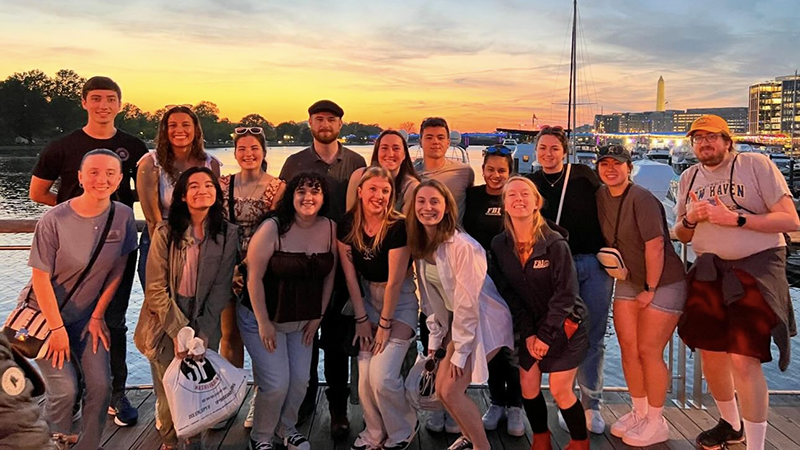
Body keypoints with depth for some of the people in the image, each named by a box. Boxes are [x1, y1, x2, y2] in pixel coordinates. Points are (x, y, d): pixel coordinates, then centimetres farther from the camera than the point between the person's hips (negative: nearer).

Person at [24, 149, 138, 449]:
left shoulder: (123, 216, -10)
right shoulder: (54, 220, -20)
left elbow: (117, 270, -2)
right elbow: (41, 278, -15)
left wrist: (98, 315, -2)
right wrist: (57, 329, -13)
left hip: (87, 315, 3)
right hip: (44, 313, -3)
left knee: (100, 386, -5)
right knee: (65, 390, -10)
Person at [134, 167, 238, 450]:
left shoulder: (228, 234, -4)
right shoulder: (165, 232, -8)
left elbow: (220, 288, -3)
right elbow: (156, 288, -9)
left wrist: (202, 333, -10)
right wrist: (179, 331, -15)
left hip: (204, 325, 1)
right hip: (166, 324, -1)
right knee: (168, 395, 7)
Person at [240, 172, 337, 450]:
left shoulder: (330, 229, -4)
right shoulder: (272, 229, -18)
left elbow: (329, 276, 3)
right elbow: (255, 278, -17)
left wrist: (317, 317, 3)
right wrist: (264, 323, -15)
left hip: (302, 321, 5)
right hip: (263, 318, -4)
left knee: (300, 380, 7)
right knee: (277, 383, -4)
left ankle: (286, 427, 36)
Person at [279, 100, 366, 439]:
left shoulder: (356, 163, 5)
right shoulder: (295, 163, 6)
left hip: (343, 261, -1)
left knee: (337, 337, 4)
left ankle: (338, 407, 17)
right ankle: (305, 396, 29)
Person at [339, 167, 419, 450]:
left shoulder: (398, 227, -22)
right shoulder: (348, 225, -7)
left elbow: (394, 281, -18)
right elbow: (350, 275, -3)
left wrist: (385, 324, -12)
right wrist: (361, 318, -2)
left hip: (400, 301, -4)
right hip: (368, 298, 5)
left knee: (382, 377, -12)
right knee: (365, 377, 1)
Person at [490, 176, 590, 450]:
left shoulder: (555, 243, -18)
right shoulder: (499, 245, -6)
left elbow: (565, 294, -17)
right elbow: (507, 293, -4)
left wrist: (546, 335, -17)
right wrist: (528, 333, -9)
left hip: (564, 326, -4)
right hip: (530, 327, 4)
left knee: (559, 390, -2)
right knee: (528, 386, 4)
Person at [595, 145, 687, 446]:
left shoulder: (642, 199, -21)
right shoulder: (601, 196, 1)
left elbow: (655, 246, -22)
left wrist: (650, 289, -17)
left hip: (663, 283, -7)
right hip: (628, 282, 7)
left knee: (649, 351, -5)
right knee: (628, 349, 8)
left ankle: (656, 422, 13)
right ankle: (639, 413, 26)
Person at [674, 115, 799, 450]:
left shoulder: (756, 164, -6)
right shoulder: (690, 177, 10)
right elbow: (682, 235, 15)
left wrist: (735, 218, -21)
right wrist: (689, 219, -7)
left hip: (756, 268, -6)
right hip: (709, 271, 6)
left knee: (743, 359, -14)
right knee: (710, 353, 12)